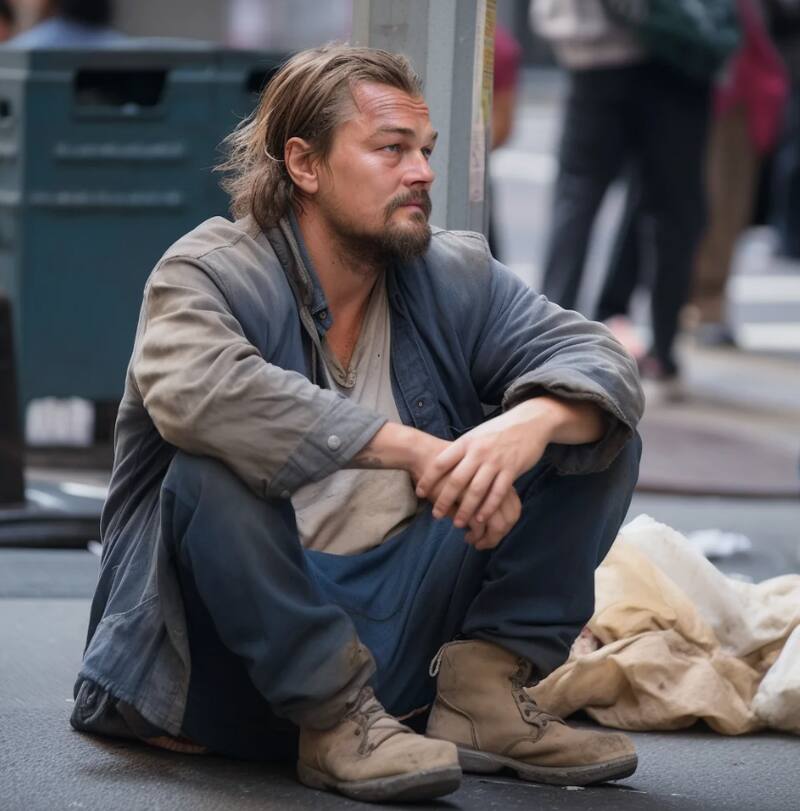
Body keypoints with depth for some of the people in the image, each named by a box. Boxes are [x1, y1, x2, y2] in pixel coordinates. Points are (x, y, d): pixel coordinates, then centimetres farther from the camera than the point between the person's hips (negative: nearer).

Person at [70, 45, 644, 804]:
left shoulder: (455, 278, 6)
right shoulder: (209, 275, -11)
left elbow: (597, 358, -3)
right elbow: (198, 391, -33)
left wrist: (531, 424, -29)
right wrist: (417, 451, -37)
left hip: (401, 632, 5)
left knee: (594, 434, -2)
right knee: (215, 466, -34)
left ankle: (482, 692, -7)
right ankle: (334, 722, -23)